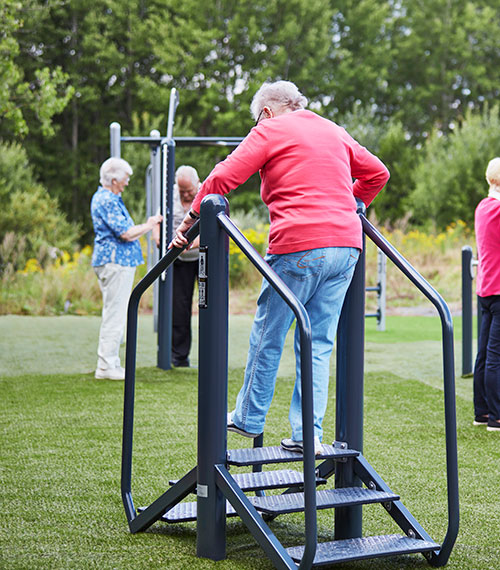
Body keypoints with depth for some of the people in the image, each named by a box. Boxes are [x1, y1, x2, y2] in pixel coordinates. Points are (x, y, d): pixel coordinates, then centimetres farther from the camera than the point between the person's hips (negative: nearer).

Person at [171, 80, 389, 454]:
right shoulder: (334, 131, 22)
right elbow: (377, 173, 28)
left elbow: (223, 178, -4)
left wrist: (190, 221, 4)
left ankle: (249, 419, 24)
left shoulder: (270, 131, 5)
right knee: (319, 343, 10)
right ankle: (308, 434, 9)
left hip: (299, 247, -6)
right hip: (346, 245, 6)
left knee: (268, 337, 10)